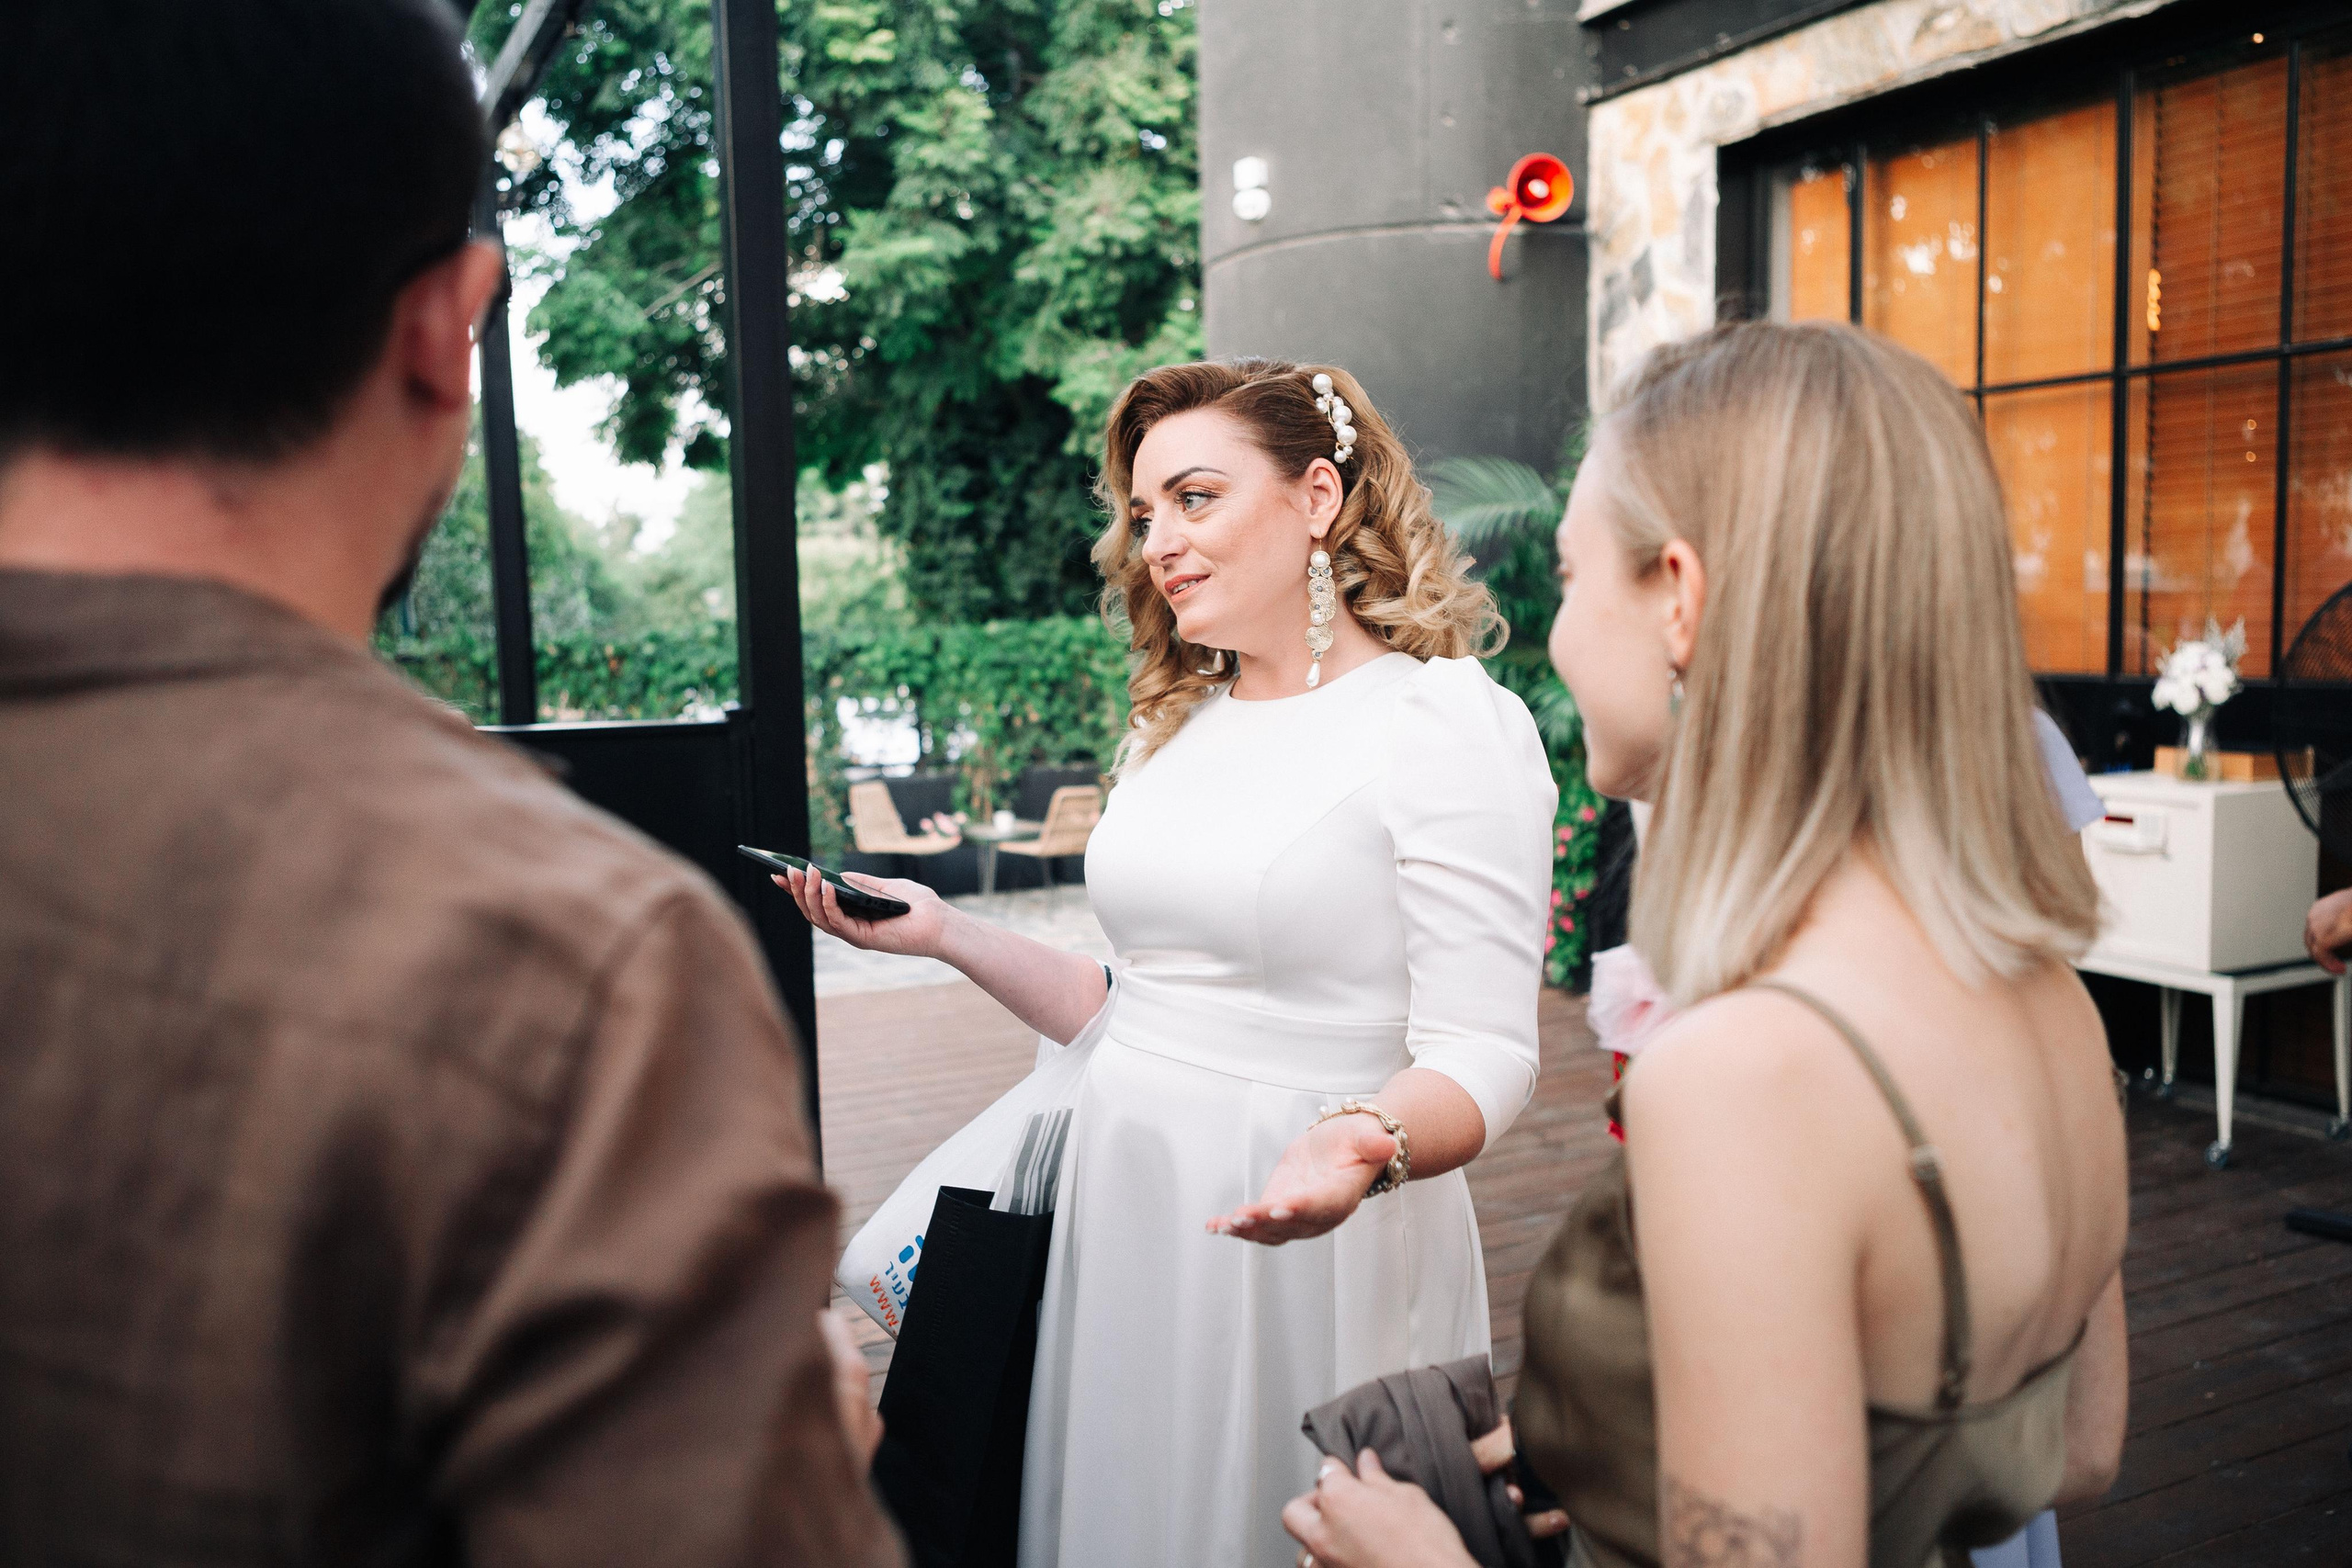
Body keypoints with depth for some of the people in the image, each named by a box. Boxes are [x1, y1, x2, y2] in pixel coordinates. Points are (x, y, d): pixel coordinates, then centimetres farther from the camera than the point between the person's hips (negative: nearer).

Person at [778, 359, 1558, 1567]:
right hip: (1122, 1200, 6)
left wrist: (1363, 1145, -36)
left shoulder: (1448, 721, -11)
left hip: (1303, 1237, -6)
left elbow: (1480, 1056, -17)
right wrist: (947, 935, 6)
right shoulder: (1173, 725, 11)